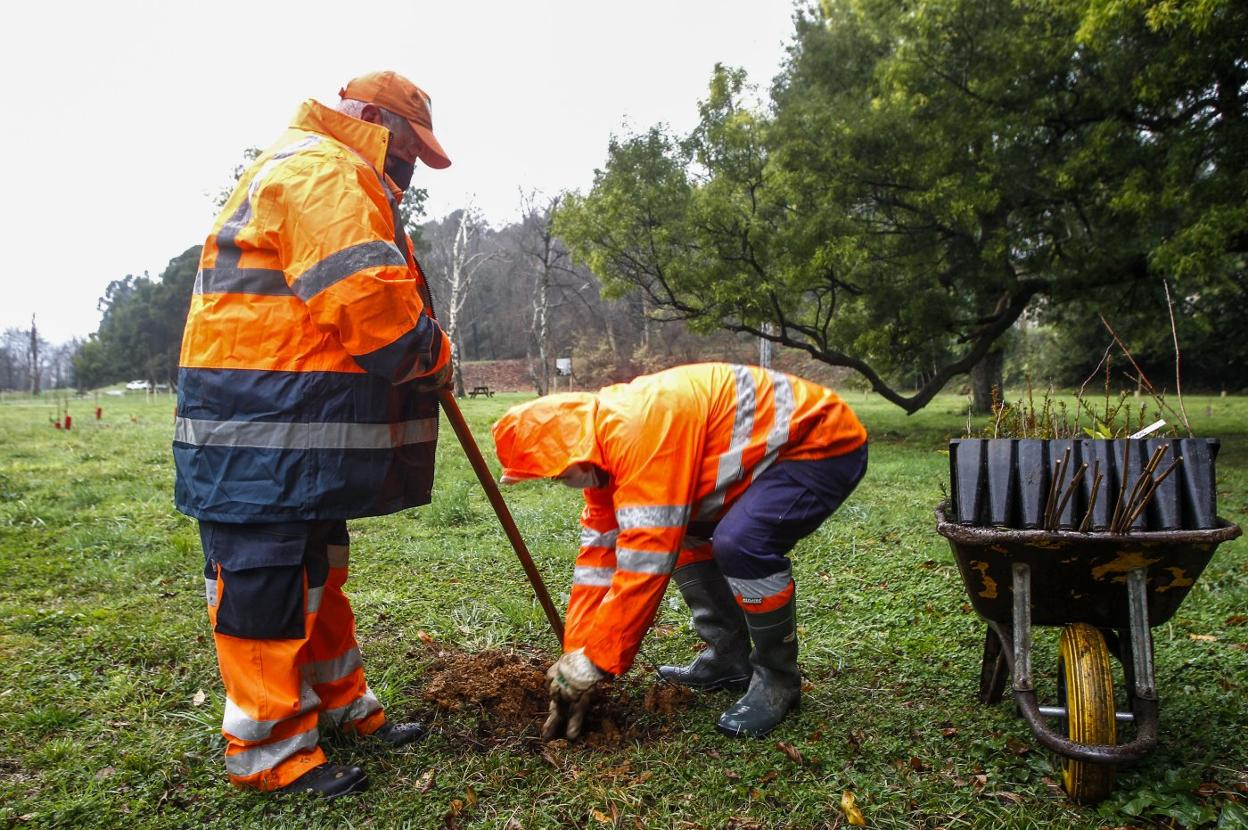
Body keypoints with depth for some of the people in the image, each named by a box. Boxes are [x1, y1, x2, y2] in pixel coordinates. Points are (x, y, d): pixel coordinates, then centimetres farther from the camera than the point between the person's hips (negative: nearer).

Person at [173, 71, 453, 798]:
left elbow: (349, 309, 22)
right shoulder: (322, 172, -12)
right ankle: (270, 750, 11)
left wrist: (424, 365, 10)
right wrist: (434, 357, -7)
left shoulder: (342, 185, 25)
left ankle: (341, 705, 32)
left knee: (315, 574, 18)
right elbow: (370, 303, -24)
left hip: (298, 431, 11)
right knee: (267, 586, -1)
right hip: (264, 435, -11)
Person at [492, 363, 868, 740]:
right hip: (774, 451, 10)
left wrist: (592, 662, -21)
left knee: (740, 543, -28)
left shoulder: (639, 431, -30)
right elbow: (598, 557, 5)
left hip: (824, 441, -10)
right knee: (680, 533, 9)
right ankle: (730, 659, 17)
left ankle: (778, 679, -4)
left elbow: (645, 562, -31)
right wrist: (575, 661, 6)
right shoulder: (605, 451, 1)